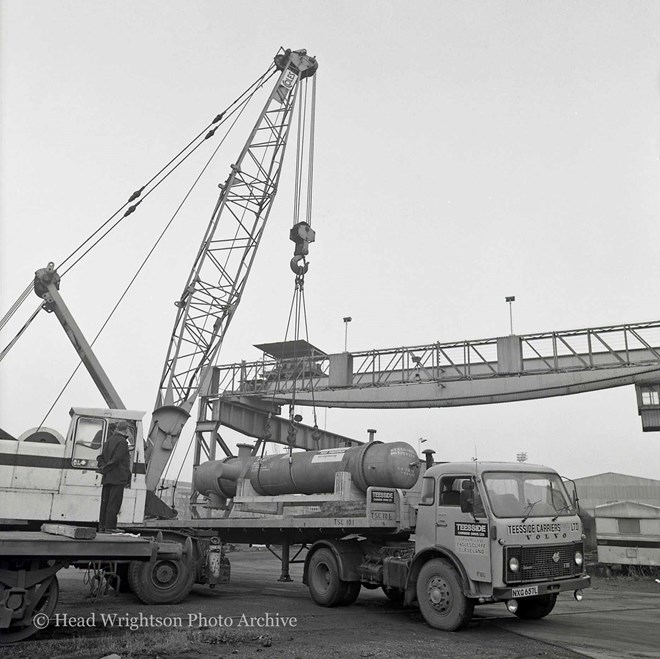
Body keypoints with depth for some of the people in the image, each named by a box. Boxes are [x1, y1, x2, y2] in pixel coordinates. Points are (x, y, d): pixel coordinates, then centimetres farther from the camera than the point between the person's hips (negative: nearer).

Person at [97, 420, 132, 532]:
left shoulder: (109, 441, 18)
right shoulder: (122, 442, -11)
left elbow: (100, 457, 17)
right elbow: (116, 459, -18)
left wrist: (102, 467, 2)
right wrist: (104, 469, -8)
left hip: (107, 477, 9)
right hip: (118, 478, -9)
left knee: (105, 501, 11)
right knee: (114, 503, -6)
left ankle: (102, 526, 14)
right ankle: (109, 527, -6)